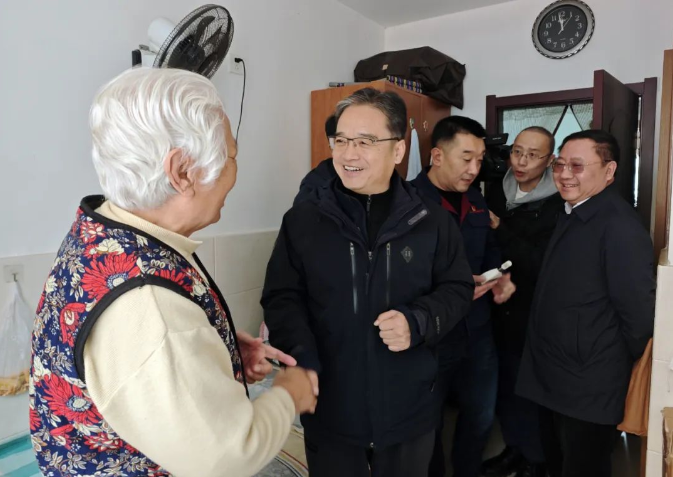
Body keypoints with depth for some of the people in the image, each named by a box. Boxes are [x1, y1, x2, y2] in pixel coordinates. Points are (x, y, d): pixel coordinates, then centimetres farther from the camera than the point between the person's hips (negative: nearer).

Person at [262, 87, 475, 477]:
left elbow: (458, 288, 3)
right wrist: (301, 356, -19)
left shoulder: (432, 220, -3)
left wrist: (419, 321, -16)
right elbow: (282, 297, -3)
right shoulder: (302, 220, -5)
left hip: (409, 411, 1)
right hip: (330, 411, 0)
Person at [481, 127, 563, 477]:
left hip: (535, 315, -5)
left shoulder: (557, 206, -15)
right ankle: (514, 448, 39)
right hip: (500, 309, 5)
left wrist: (500, 230, -23)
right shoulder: (496, 192, 0)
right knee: (505, 383, 17)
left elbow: (543, 265, -21)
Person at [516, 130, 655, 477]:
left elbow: (639, 315, -20)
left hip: (589, 391, -8)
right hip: (553, 382, 8)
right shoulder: (571, 215, 9)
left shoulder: (620, 226, -20)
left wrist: (614, 371, -8)